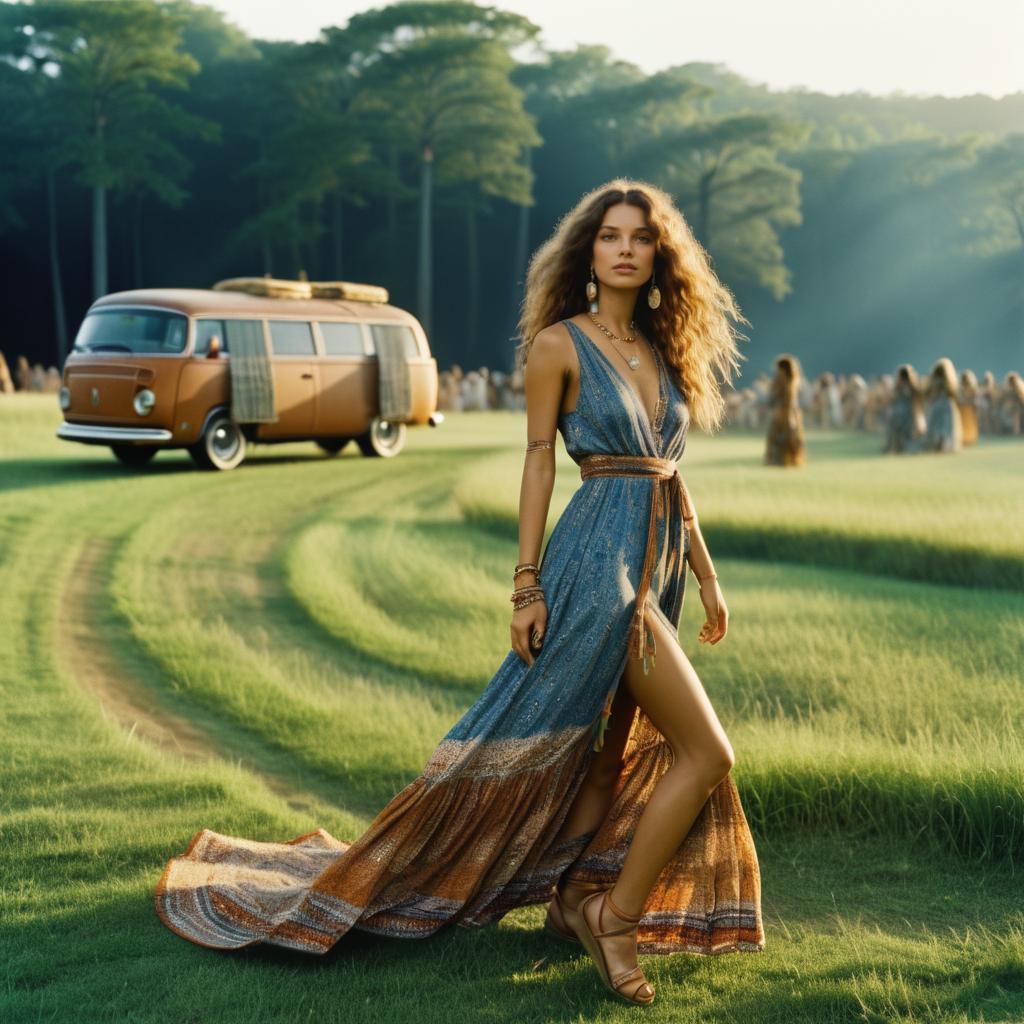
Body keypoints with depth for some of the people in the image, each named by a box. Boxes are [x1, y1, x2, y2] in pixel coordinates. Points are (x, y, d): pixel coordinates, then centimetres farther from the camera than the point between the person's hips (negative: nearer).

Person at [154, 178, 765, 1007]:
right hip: (600, 559, -7)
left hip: (656, 564, 7)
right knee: (707, 751, -10)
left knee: (608, 749, 14)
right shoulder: (558, 343, -5)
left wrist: (707, 575, 16)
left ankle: (576, 898, 27)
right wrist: (527, 585, -10)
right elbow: (539, 463, -6)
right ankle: (617, 915, 2)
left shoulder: (664, 349, 14)